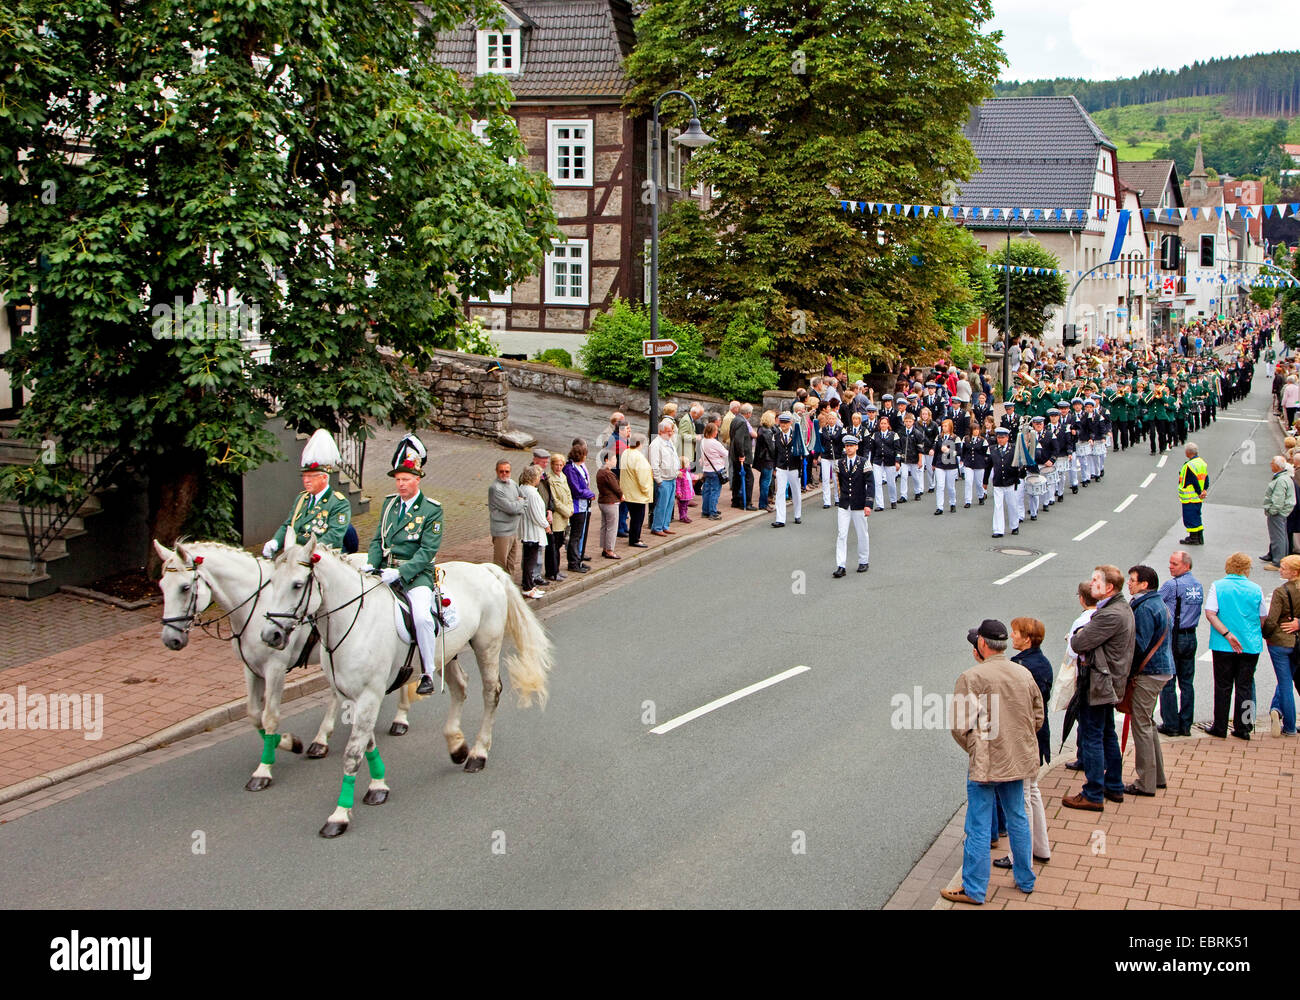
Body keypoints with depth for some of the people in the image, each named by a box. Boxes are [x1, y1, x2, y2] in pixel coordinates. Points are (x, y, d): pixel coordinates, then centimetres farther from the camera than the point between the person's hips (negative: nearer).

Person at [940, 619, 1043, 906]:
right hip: (1018, 762, 6)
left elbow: (960, 727, -16)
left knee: (979, 828, 3)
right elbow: (1038, 718, 10)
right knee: (1017, 820, 20)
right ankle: (1025, 881, 31)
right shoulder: (1024, 675, 1)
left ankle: (973, 890, 11)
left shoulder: (971, 678, -16)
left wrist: (973, 749, 2)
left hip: (984, 764, -6)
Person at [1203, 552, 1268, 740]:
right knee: (1245, 686, 9)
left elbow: (1210, 614, -14)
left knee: (1223, 687, 7)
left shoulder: (1217, 586, -5)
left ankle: (1220, 728, 11)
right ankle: (1243, 728, 11)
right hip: (1251, 645, 1)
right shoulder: (1256, 589, -2)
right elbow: (1263, 619, 5)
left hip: (1224, 646, -1)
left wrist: (1228, 635, -14)